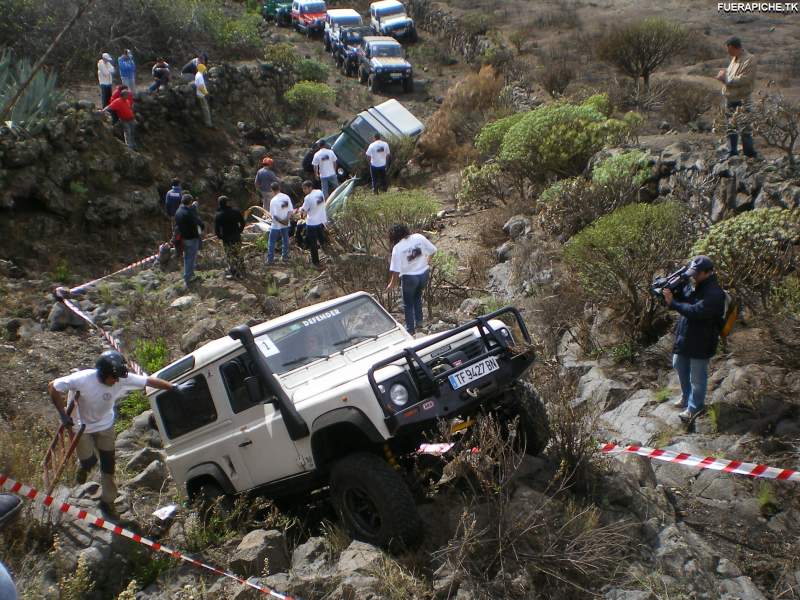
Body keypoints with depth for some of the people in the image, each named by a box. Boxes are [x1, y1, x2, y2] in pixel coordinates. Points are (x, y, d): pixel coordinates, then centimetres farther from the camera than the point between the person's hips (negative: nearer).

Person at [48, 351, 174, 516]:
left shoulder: (123, 379, -28)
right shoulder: (82, 379, -34)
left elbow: (150, 381, -20)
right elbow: (53, 387, -24)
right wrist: (63, 414, -23)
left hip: (105, 426, 3)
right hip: (82, 426, -2)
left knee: (108, 465, 8)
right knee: (89, 461, 0)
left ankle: (107, 501, 29)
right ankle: (84, 466, 39)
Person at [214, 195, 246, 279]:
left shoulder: (218, 216, -14)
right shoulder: (235, 212, -6)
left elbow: (216, 230, -13)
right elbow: (242, 223, 2)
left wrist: (221, 237, 3)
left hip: (227, 240, -3)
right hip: (237, 238, 3)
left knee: (230, 257, 10)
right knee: (238, 256, 18)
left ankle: (233, 274, 17)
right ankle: (241, 272, 28)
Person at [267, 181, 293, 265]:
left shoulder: (273, 200, -21)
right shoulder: (286, 197, -4)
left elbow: (274, 215, -21)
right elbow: (290, 210, -4)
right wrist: (287, 219, -10)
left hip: (276, 225, -5)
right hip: (286, 224, 5)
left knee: (271, 242, 7)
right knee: (285, 240, 20)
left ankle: (270, 259, 8)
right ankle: (285, 257, 28)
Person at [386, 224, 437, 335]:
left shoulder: (397, 248, -17)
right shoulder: (419, 237, -7)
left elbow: (396, 270, -16)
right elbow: (432, 250, 1)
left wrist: (392, 284, -2)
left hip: (409, 277, -4)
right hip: (423, 273, 4)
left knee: (408, 304, 15)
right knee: (417, 297, 29)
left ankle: (410, 329, 21)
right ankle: (418, 321, 34)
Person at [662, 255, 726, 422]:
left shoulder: (715, 294, -26)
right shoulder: (694, 285, 2)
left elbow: (695, 311, -34)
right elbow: (681, 297, 5)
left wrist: (673, 303, -32)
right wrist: (670, 292, -17)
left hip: (701, 341, -9)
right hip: (684, 336, 9)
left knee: (697, 376, 5)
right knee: (679, 365, 24)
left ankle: (694, 406, 21)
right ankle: (686, 396, 44)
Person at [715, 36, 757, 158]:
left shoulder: (749, 60, -15)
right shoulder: (735, 58, 12)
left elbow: (743, 80, -23)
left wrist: (726, 78, -18)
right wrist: (724, 74, -1)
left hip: (742, 99, -9)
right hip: (730, 98, 9)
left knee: (744, 127, -9)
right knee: (730, 127, 14)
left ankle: (749, 153, -1)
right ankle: (732, 152, 24)